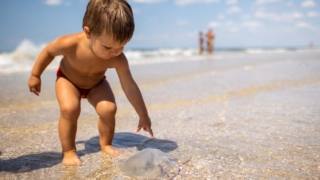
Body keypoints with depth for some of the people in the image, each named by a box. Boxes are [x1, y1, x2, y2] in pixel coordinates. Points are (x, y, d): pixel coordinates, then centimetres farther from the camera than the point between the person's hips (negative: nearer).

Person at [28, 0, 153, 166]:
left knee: (108, 109, -19)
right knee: (69, 109, -26)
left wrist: (143, 116, -20)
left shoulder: (118, 59, -35)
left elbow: (130, 88, -26)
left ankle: (105, 144, 7)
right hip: (67, 79, -1)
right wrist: (35, 75, -6)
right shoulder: (70, 44, -39)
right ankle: (68, 151, -6)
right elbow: (48, 51, -16)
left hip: (96, 83, 2)